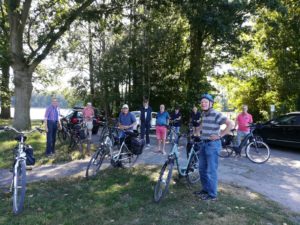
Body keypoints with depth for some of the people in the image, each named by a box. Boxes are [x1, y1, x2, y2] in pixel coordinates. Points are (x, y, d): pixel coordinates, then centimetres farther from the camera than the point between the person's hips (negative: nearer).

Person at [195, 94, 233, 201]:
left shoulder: (216, 114, -16)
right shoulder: (203, 114, 9)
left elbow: (230, 124, -23)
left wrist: (219, 136, -20)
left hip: (213, 144, -8)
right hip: (203, 144, 9)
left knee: (211, 171, -1)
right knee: (202, 169, 16)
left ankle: (212, 195, 12)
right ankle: (205, 189, 32)